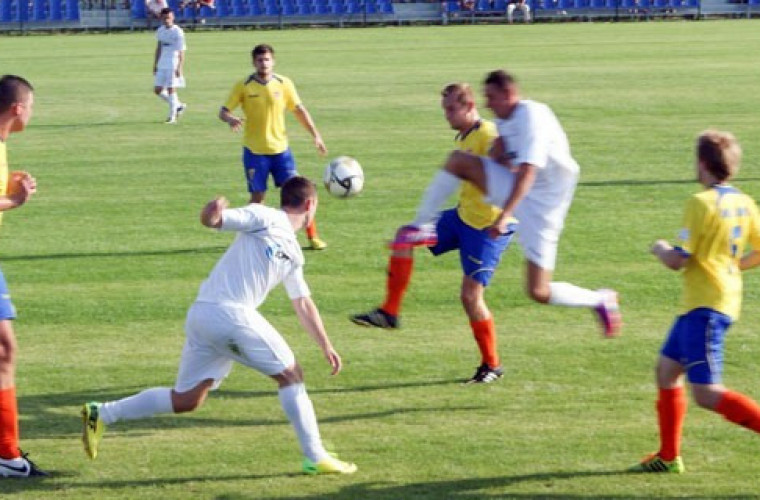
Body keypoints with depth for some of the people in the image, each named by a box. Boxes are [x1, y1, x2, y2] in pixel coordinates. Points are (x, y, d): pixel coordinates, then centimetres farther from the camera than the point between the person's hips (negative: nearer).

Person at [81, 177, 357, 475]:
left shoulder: (293, 255, 24)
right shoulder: (265, 218, 0)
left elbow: (303, 304, 31)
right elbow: (213, 220, -10)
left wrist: (326, 346, 32)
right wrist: (212, 213, -34)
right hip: (229, 313, -9)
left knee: (185, 400, 9)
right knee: (291, 375, 0)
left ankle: (102, 414, 11)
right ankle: (315, 458, 4)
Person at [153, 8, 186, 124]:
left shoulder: (177, 32, -8)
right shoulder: (160, 31, 11)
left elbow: (181, 51, -10)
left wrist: (179, 68, -16)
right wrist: (155, 65, 20)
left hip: (173, 65, -7)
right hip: (162, 65, 7)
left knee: (171, 89, -8)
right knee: (158, 90, 6)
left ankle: (172, 116, 0)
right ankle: (178, 105, 23)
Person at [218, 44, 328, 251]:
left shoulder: (284, 84, -1)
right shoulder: (243, 86, -6)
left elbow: (299, 110, 7)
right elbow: (224, 111, -5)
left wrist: (316, 135, 3)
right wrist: (231, 119, -29)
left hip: (280, 148, 2)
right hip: (254, 151, -2)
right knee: (257, 195, -1)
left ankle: (312, 236, 6)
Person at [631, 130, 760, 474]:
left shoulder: (700, 203, -16)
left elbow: (677, 261, -16)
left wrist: (661, 249, 5)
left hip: (705, 306, -9)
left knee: (706, 393, -11)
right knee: (666, 370, 17)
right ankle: (669, 456, 23)